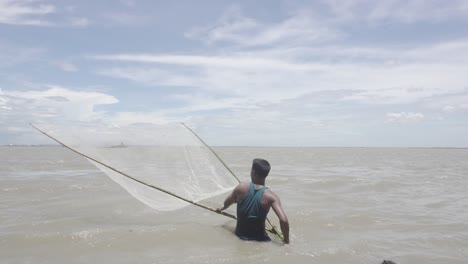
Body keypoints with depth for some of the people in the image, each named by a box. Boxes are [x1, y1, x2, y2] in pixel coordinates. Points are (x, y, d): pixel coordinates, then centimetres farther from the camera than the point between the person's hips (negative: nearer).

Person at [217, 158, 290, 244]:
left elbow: (226, 203, 8)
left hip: (239, 236, 2)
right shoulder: (270, 196, -18)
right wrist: (286, 240, -12)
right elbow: (283, 220, -28)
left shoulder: (241, 187, -11)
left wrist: (222, 208, 31)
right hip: (259, 239, -2)